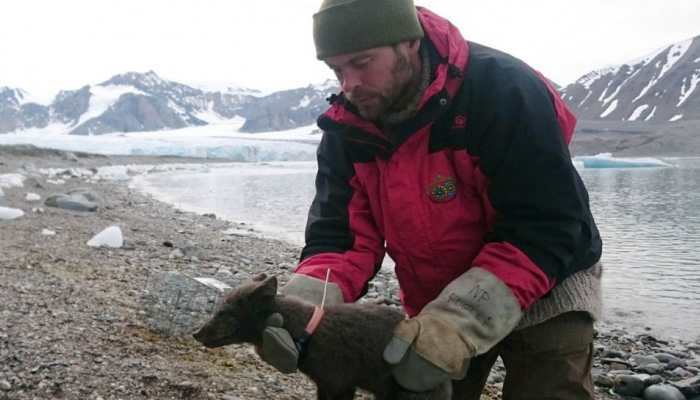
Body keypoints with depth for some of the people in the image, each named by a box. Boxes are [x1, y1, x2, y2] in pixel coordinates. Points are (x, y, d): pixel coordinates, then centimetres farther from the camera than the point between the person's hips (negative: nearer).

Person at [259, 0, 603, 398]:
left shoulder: (503, 90, -27)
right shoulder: (347, 130, -10)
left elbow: (548, 231, -29)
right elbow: (341, 237, -11)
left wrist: (457, 326, -38)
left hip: (544, 292, -4)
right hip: (434, 306, 5)